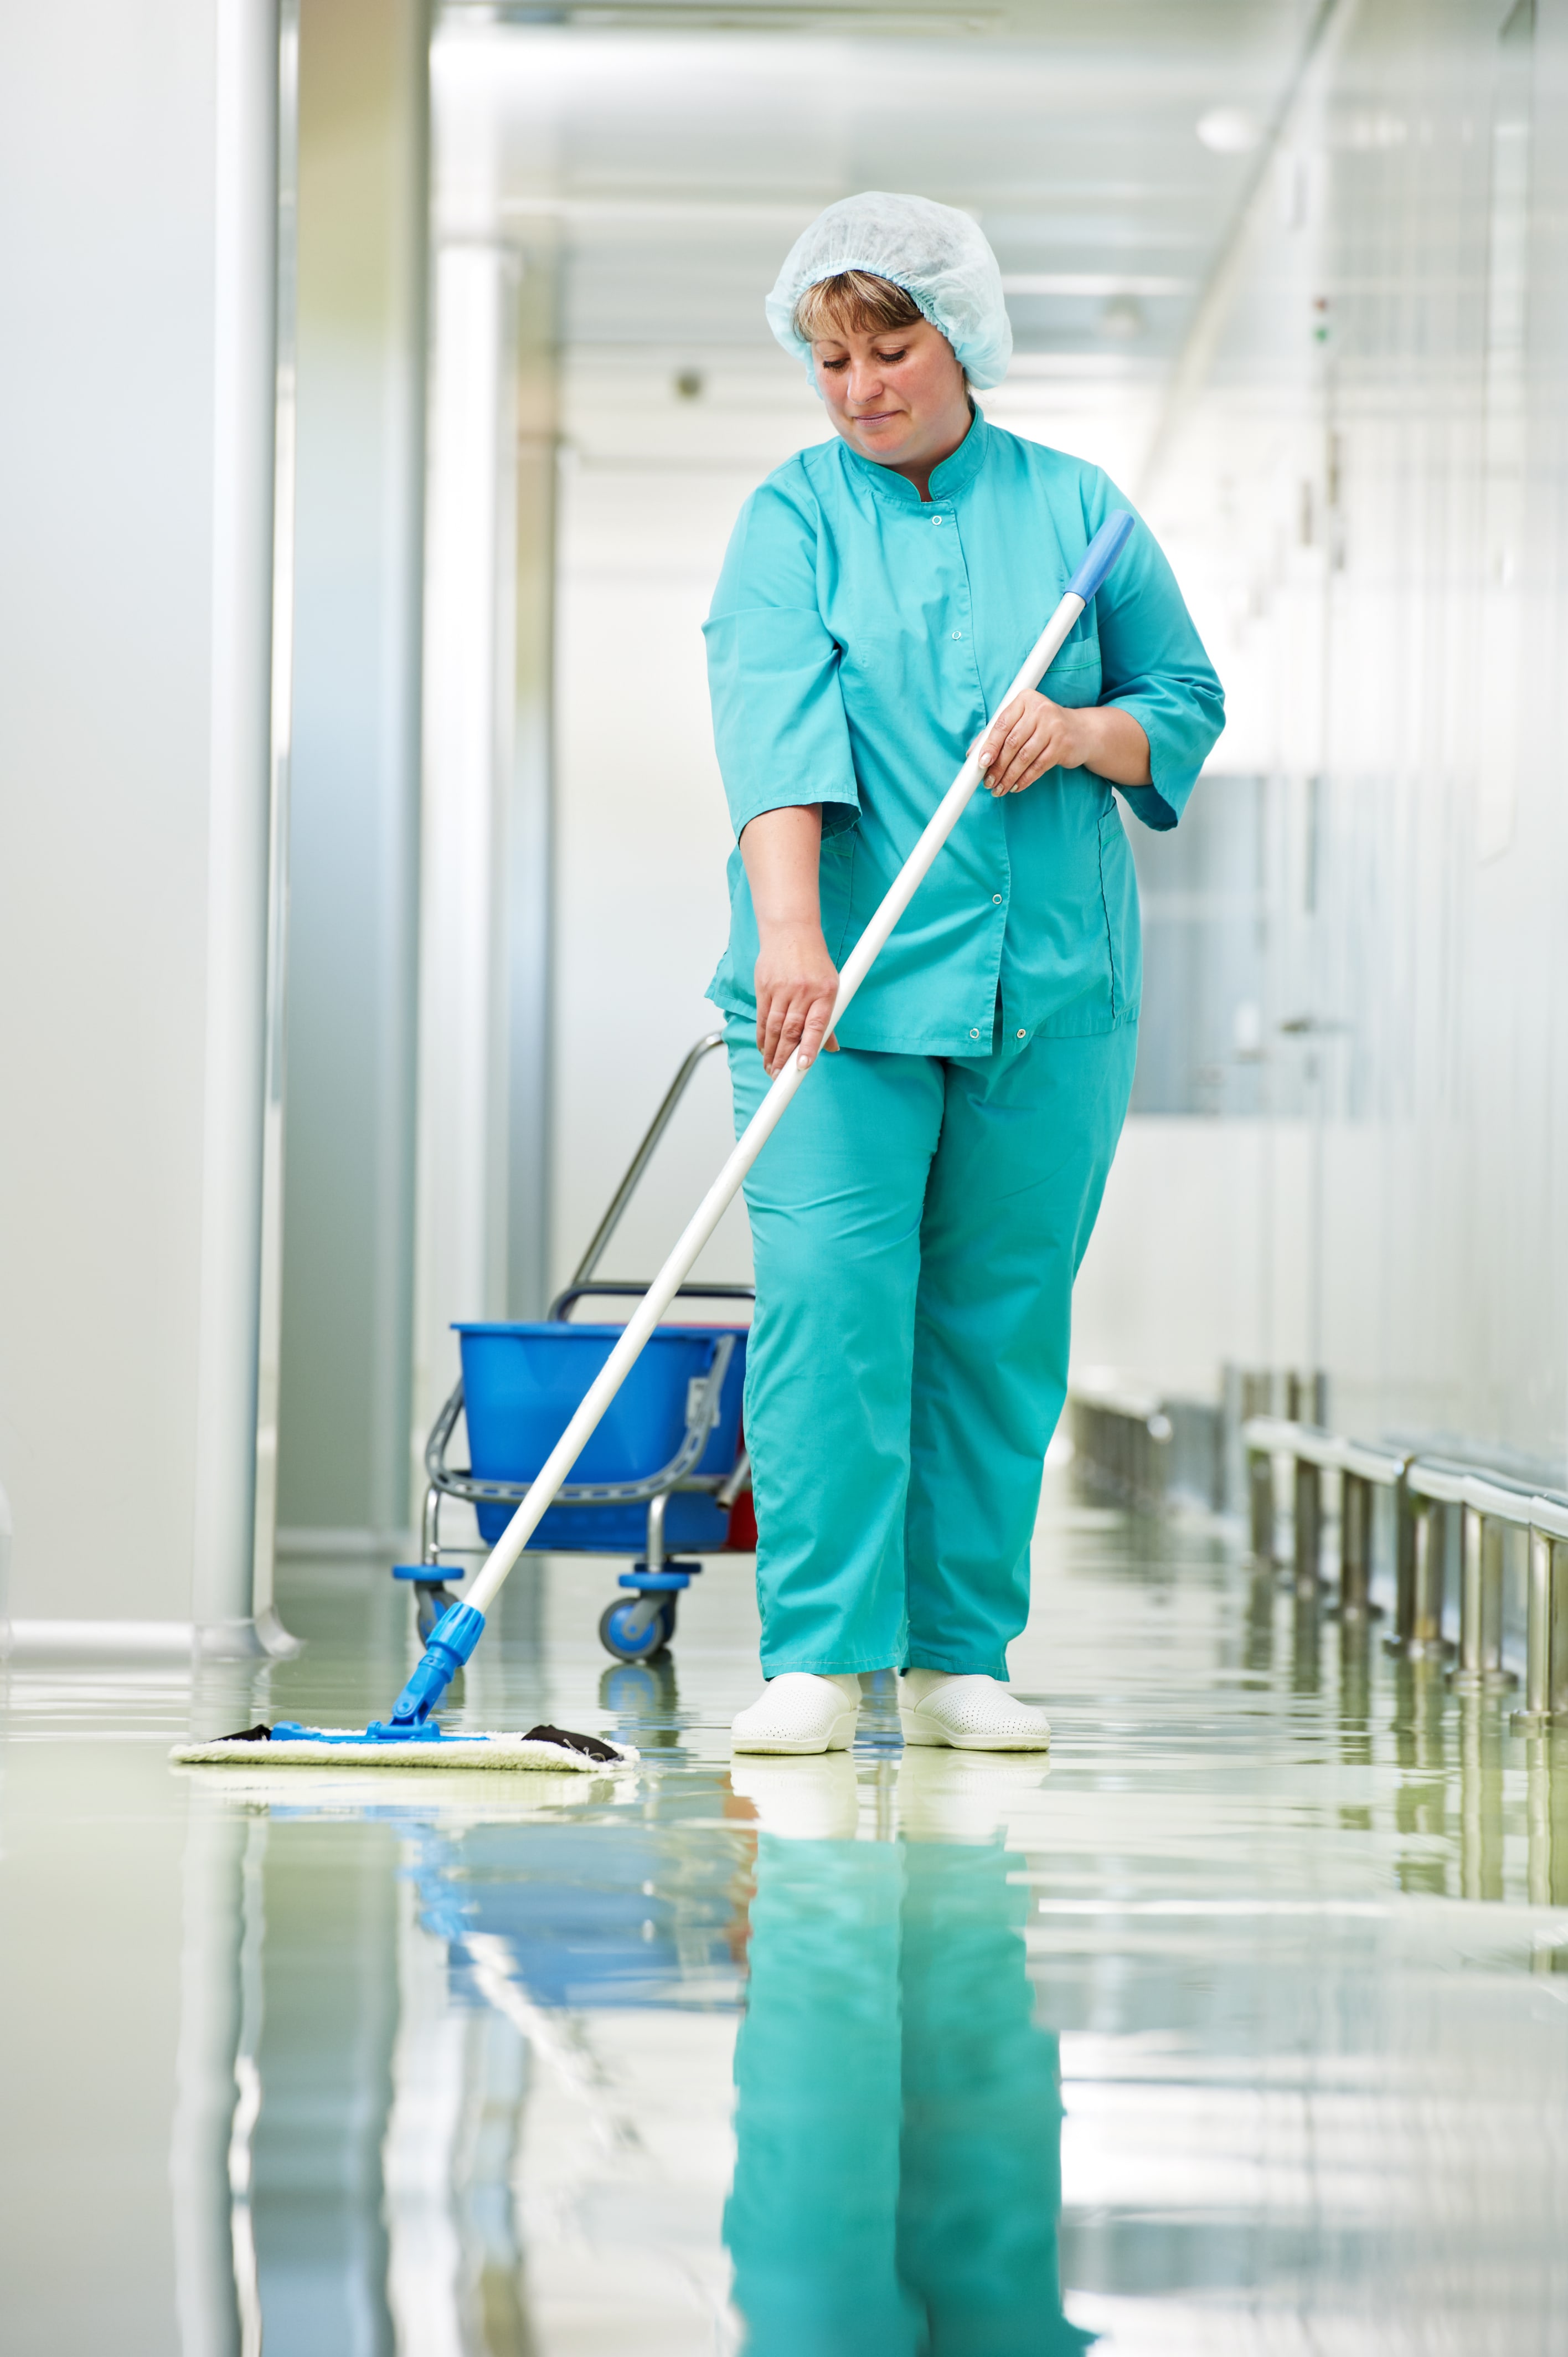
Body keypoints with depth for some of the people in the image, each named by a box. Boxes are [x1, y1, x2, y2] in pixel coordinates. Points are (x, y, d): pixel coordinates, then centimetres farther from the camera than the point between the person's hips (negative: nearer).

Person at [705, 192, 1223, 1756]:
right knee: (828, 1301, -11)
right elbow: (776, 730, -13)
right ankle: (819, 1656, -6)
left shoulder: (1074, 507, 10)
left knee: (1002, 1318, 4)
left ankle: (959, 1657, 12)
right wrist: (791, 930, -27)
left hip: (1050, 987, 2)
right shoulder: (789, 524, 2)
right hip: (842, 982, -2)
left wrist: (1084, 731, -8)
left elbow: (1189, 702, 14)